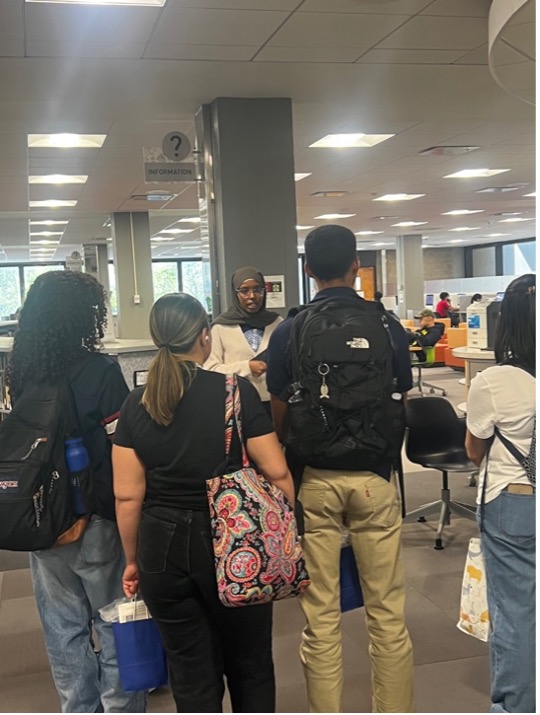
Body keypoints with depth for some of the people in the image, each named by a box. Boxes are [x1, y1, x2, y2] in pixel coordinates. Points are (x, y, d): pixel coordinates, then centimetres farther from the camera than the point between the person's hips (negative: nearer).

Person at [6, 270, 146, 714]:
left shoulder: (19, 374, 0)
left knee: (64, 626, 17)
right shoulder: (101, 372, -17)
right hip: (95, 517, -5)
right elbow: (121, 452, -16)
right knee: (115, 624, 12)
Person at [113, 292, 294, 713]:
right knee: (249, 663, 18)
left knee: (191, 672, 17)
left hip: (162, 548, 2)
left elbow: (127, 496, -2)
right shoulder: (236, 391, -11)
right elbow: (277, 474, -10)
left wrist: (133, 560, 11)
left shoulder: (137, 404, -3)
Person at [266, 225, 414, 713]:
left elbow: (279, 418, 1)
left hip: (313, 480, 0)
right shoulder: (387, 325, -3)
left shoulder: (288, 332, -4)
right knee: (388, 613, 11)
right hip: (374, 477, 1)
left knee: (320, 617, 8)